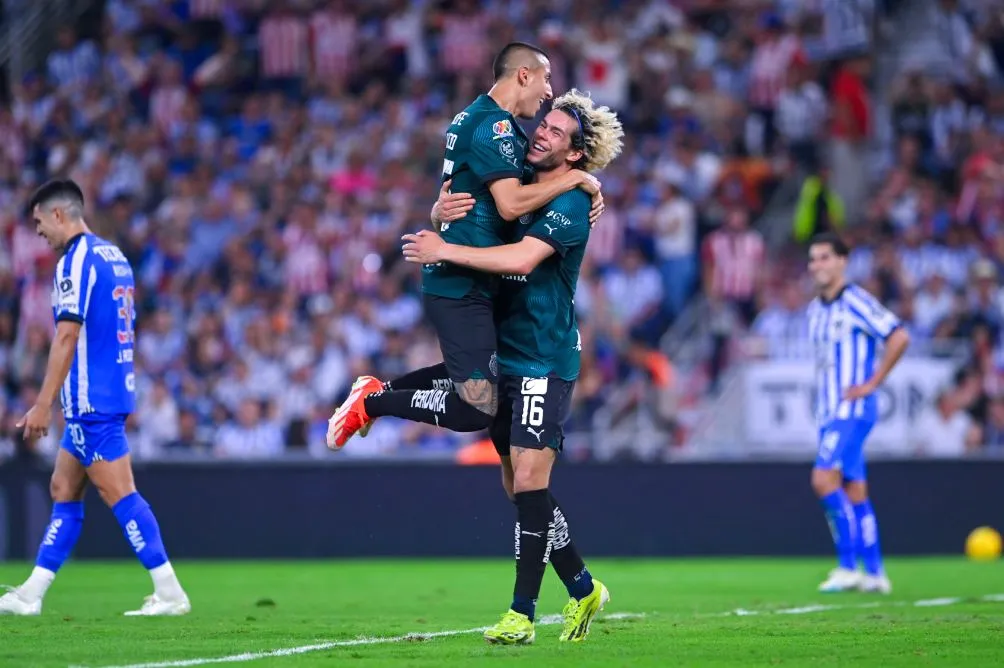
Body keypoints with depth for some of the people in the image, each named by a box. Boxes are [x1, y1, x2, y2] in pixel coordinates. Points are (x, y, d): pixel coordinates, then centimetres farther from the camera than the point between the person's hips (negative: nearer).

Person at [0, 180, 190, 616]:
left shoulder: (75, 261, -13)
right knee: (63, 491, 11)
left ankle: (169, 592, -10)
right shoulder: (113, 256, 14)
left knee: (119, 495, -8)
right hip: (113, 393, 9)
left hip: (91, 400, -9)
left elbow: (66, 336, -19)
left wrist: (44, 404, -18)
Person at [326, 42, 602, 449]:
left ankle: (378, 390, 23)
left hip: (454, 279, 10)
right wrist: (573, 179, -15)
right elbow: (511, 204, -24)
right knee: (477, 409, -13)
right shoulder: (496, 125, -15)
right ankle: (371, 403, -3)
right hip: (462, 287, -10)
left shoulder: (475, 117, 16)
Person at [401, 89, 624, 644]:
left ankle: (521, 614, -9)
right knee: (517, 488, 10)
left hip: (544, 362, -8)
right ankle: (582, 589, 24)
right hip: (505, 358, 8)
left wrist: (444, 250, -19)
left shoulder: (570, 202, -11)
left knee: (529, 482, -12)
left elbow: (522, 258, -24)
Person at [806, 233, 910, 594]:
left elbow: (899, 338, -18)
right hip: (828, 412, 8)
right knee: (854, 491, 8)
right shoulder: (815, 310, 14)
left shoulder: (856, 302, -11)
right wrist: (825, 392, 15)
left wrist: (872, 384, -16)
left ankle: (848, 565, -18)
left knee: (825, 477, -20)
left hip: (853, 410, -8)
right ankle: (874, 572, 10)